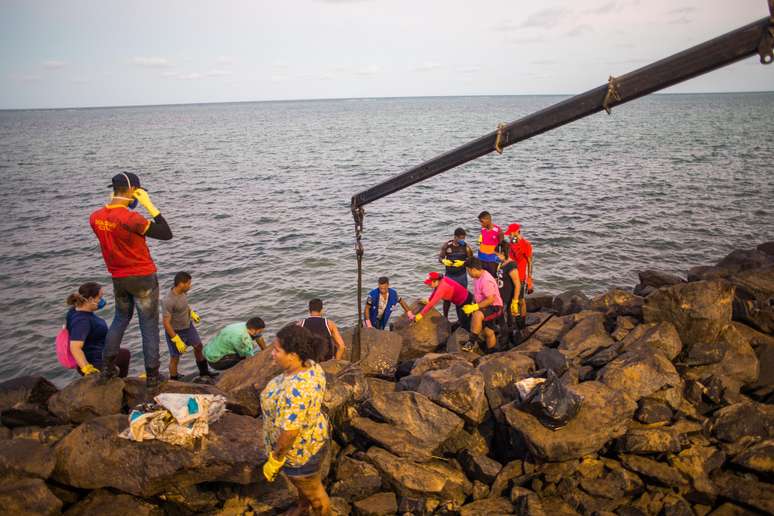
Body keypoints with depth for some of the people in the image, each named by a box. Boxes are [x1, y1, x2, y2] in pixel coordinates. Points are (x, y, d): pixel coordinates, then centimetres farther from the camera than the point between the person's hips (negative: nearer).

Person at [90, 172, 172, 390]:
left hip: (118, 279, 6)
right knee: (149, 327, 5)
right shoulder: (131, 219, -25)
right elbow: (166, 234, -21)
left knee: (120, 318, 27)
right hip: (143, 278, -6)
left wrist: (113, 203, 8)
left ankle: (107, 366, 30)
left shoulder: (95, 217, -4)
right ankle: (152, 378, 11)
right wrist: (149, 205, -19)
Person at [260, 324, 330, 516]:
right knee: (302, 481, 35)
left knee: (312, 490, 20)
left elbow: (289, 432, -34)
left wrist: (274, 460, -19)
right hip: (310, 437, 9)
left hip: (300, 450, -9)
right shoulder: (311, 366, -12)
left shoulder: (295, 389, -41)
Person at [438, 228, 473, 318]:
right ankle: (445, 318, 18)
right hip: (449, 275, 0)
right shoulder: (447, 245, -6)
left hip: (462, 276, 0)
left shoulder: (466, 246, -6)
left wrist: (463, 263, -19)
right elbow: (440, 258, 0)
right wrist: (444, 261, -22)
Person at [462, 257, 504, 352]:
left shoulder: (486, 280, -26)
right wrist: (472, 305, 6)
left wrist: (474, 307, -28)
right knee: (488, 333, 19)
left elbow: (491, 299, -30)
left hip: (494, 308, -10)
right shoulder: (478, 276, 4)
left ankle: (473, 341, -26)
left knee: (477, 315, -36)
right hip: (486, 307, 10)